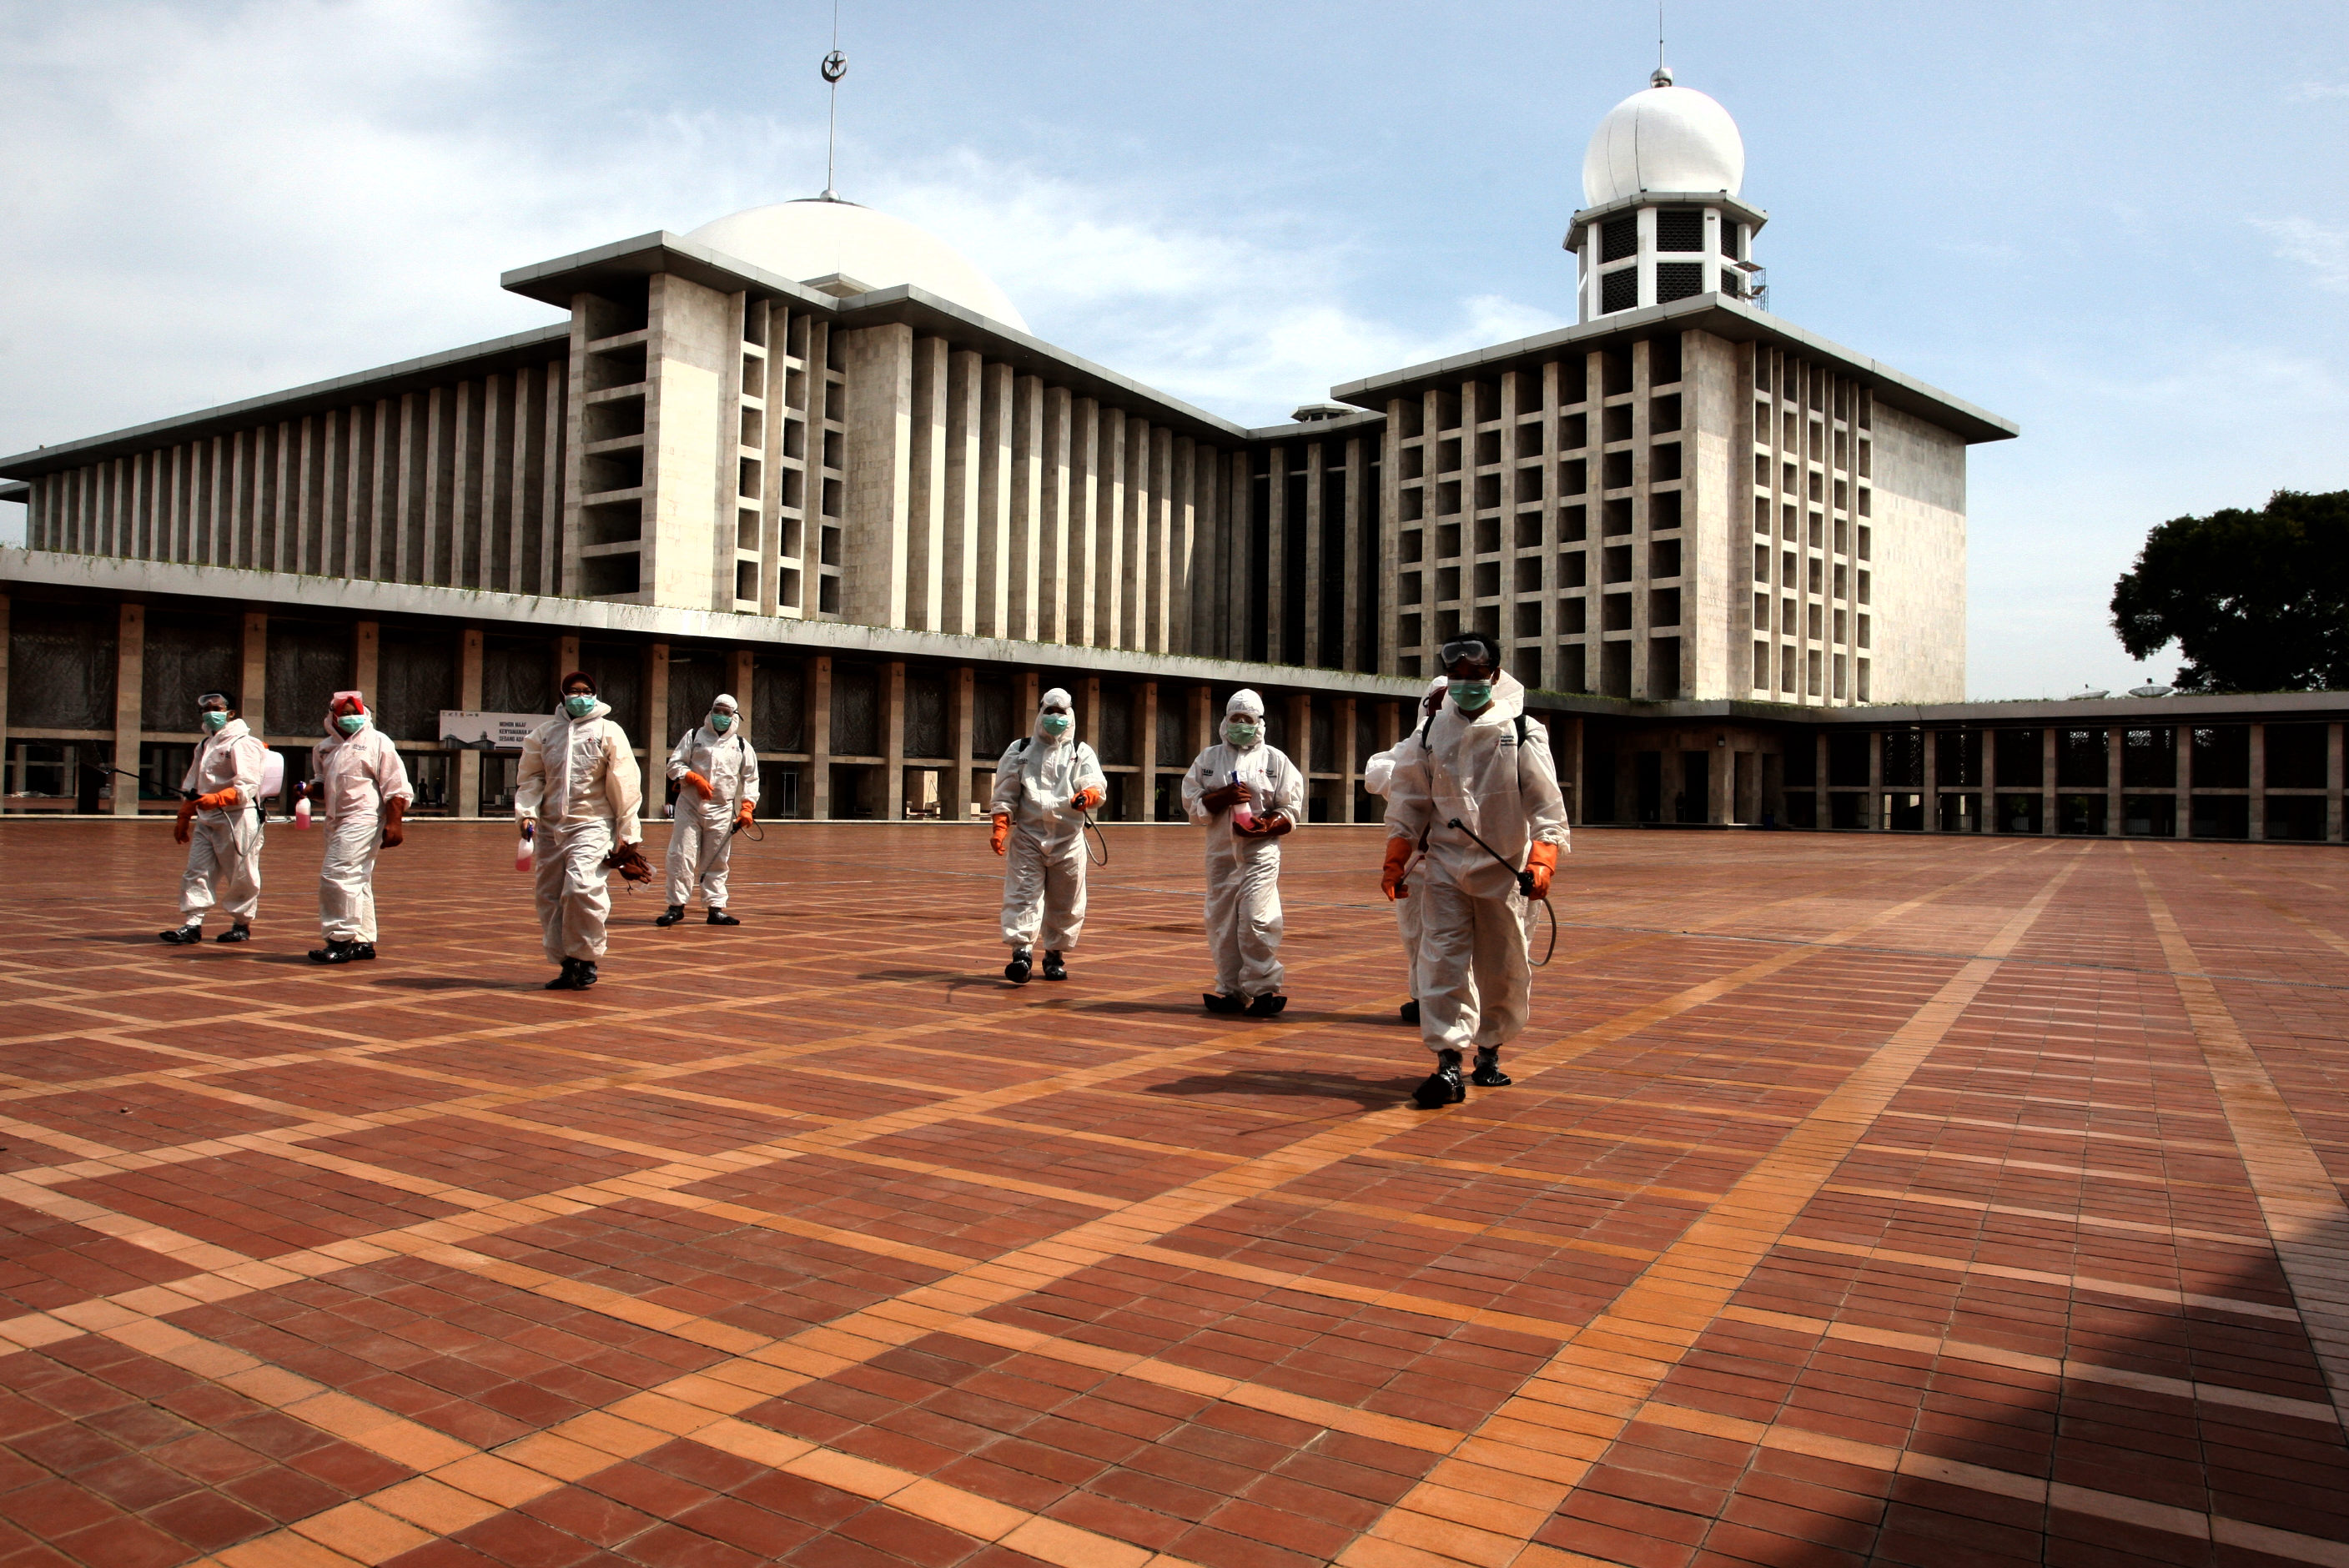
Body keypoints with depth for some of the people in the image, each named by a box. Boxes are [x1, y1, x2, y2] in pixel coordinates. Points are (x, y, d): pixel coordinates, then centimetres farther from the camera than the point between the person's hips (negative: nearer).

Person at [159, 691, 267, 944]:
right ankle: (192, 925, 2)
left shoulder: (242, 743, -9)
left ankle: (242, 924, 13)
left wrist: (215, 799, -33)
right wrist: (184, 819, 24)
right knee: (196, 872, 1)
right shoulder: (204, 745, 20)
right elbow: (191, 786, 26)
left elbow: (247, 788, -21)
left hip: (237, 820, -8)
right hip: (206, 821, 8)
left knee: (241, 876, 1)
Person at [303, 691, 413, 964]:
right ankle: (363, 941, 19)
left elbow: (396, 788, -8)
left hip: (362, 819, -8)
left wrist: (394, 823, -15)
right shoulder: (324, 748, 16)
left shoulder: (377, 742, -4)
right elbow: (323, 787, 25)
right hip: (336, 820, 8)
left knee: (336, 875, -15)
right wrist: (309, 790, 2)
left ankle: (341, 941, -11)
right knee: (356, 881, 12)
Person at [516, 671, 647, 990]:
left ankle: (586, 960, -6)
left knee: (581, 887, -22)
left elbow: (625, 785, 0)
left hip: (592, 825, -5)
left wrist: (630, 835, -3)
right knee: (550, 897, 7)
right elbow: (530, 777, 11)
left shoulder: (608, 731, 2)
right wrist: (527, 813, -6)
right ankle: (567, 964, 19)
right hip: (551, 827, 5)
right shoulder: (544, 733, 12)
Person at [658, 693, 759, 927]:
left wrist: (746, 808, 0)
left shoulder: (742, 745, 11)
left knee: (717, 862, 3)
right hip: (690, 806, -1)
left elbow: (751, 779, 12)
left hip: (722, 811, 1)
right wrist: (695, 779, -12)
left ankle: (716, 908, 8)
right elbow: (674, 764, 5)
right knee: (681, 856, -5)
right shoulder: (694, 736, 9)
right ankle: (676, 906, 3)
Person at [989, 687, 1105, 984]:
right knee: (1022, 894, -11)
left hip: (1068, 839, 1)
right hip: (1027, 835, -1)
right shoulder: (1019, 750, 13)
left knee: (1065, 903, 6)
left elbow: (1098, 786, -4)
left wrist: (1088, 795, -28)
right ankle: (1021, 951, -14)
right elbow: (1005, 794, 8)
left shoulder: (1082, 752, 12)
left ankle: (1055, 954, 19)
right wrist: (1000, 827, -7)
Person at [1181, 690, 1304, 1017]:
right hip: (1221, 852, 3)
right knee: (1221, 922, 5)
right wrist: (1224, 797, -12)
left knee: (1257, 921, -14)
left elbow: (1291, 808, 4)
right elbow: (1192, 801, 5)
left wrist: (1266, 827, -15)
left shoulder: (1275, 759, 8)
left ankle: (1263, 988, -5)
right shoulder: (1209, 758, 13)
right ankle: (1231, 991, 15)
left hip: (1260, 852, -3)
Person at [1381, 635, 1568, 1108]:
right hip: (1444, 867, 1)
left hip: (1503, 870, -1)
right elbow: (1409, 802, 12)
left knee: (1503, 968, 8)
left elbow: (1545, 804, -5)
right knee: (1443, 962, -8)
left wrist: (1540, 864, -17)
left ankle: (1490, 1051, 29)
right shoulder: (1431, 732, 7)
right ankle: (1448, 1065, -6)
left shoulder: (1523, 732, 0)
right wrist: (1395, 864, 8)